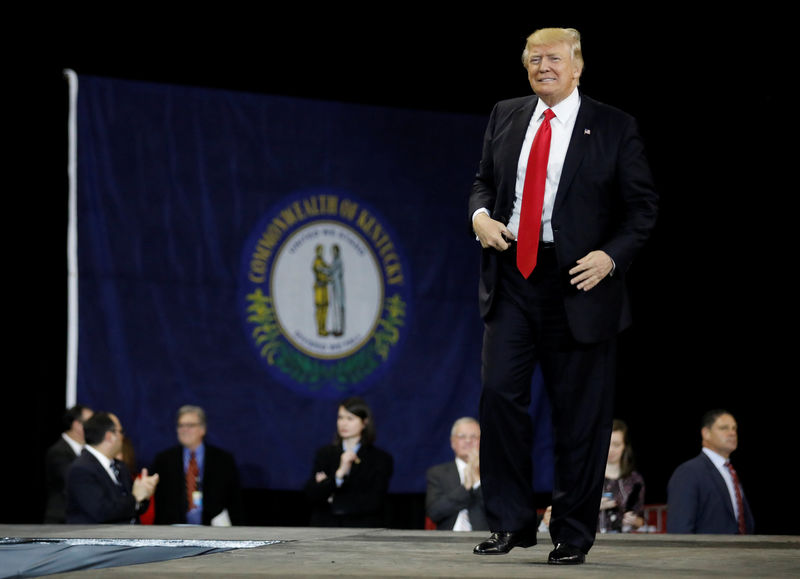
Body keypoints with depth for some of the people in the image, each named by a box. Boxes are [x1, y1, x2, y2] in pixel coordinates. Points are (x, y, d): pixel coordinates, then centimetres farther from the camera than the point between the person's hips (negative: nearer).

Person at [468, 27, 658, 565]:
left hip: (578, 283, -3)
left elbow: (643, 206, 1)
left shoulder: (615, 128, 0)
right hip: (511, 278, 3)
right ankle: (512, 522, 7)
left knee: (580, 416, 2)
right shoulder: (505, 117, 12)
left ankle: (572, 535, 13)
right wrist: (480, 214, 1)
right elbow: (485, 178, 23)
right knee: (499, 393, -6)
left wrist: (611, 256, -14)